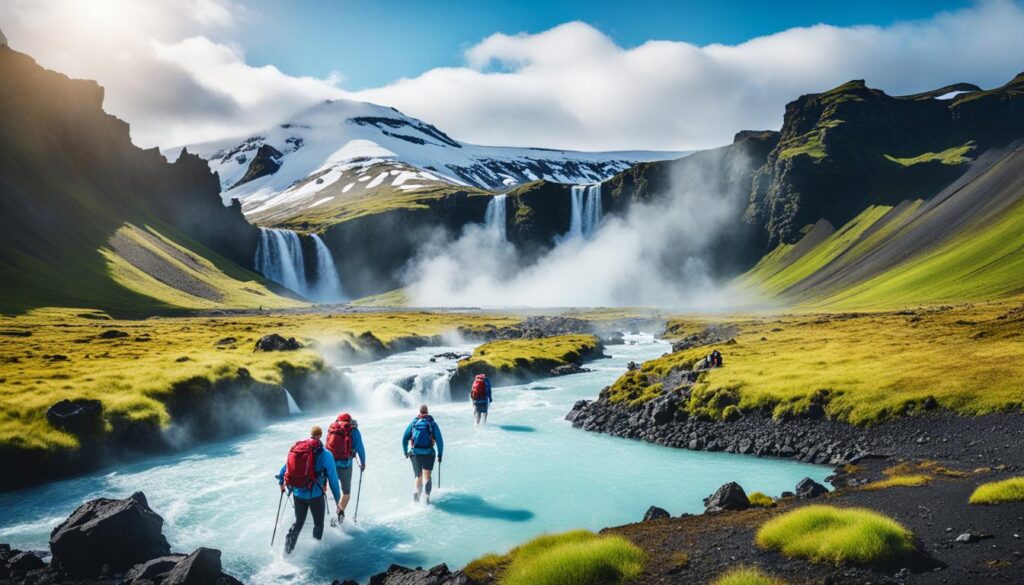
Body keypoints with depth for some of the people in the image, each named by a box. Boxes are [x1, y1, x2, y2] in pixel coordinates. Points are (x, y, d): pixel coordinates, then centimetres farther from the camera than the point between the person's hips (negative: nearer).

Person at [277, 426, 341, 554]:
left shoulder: (296, 448, 0)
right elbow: (333, 478, -10)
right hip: (315, 495, -4)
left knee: (299, 522, 23)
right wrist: (337, 500, -2)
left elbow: (285, 467, 13)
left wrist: (281, 482, 32)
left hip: (297, 494, 4)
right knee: (318, 524, 18)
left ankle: (288, 547, 7)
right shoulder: (325, 454, -12)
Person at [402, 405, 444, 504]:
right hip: (428, 454, -2)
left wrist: (405, 452, 18)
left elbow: (404, 439, 7)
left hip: (415, 453, 2)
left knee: (419, 476, 15)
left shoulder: (413, 423, 7)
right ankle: (427, 495, -22)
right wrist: (440, 454, 6)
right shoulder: (432, 424, 3)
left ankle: (417, 492, -11)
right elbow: (439, 441, -2)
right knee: (427, 476, 1)